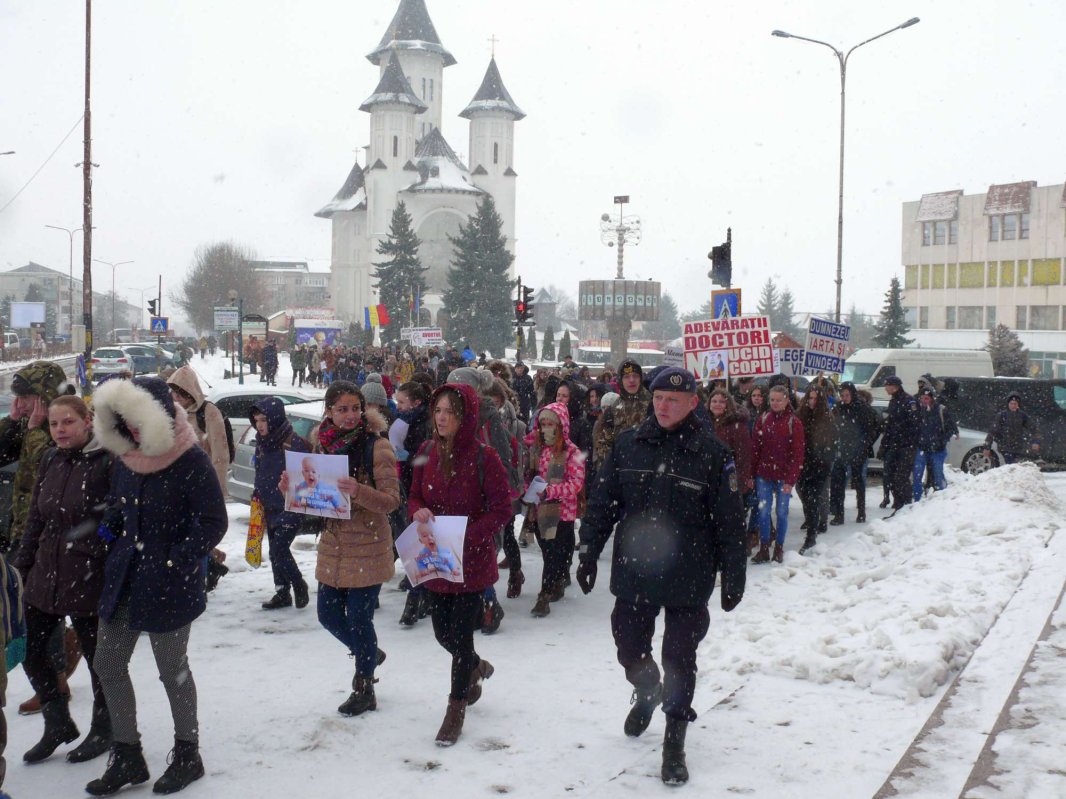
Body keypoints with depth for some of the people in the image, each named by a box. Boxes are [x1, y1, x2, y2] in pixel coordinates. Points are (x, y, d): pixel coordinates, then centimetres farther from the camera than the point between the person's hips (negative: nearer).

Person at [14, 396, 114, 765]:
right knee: (30, 650, 13)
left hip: (89, 579, -7)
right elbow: (35, 520, 14)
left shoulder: (107, 462, -14)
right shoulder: (51, 461, 6)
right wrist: (19, 567, 11)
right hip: (45, 576, 7)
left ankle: (103, 730, 29)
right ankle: (58, 724, 32)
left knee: (97, 657, 9)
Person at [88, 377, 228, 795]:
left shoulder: (191, 461, -17)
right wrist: (108, 528, 3)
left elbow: (213, 522, -16)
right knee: (107, 664, 11)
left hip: (170, 586, -7)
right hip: (125, 577, 8)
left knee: (172, 669, 6)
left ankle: (187, 755, 26)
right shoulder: (126, 457, 5)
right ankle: (127, 757, 26)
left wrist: (176, 562, -19)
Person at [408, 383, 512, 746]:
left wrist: (466, 536, -24)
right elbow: (414, 496, 10)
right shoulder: (428, 451, 0)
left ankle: (456, 710, 21)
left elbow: (502, 511, -13)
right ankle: (477, 668, 48)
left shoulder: (484, 457, -16)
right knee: (442, 631, 15)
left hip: (472, 559, -5)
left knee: (460, 633, 0)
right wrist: (419, 511, -13)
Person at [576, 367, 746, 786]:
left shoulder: (712, 453, -8)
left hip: (688, 578, -3)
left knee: (679, 658, 5)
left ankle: (674, 742, 21)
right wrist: (589, 553, 4)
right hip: (633, 572, 3)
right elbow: (602, 503, 6)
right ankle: (647, 693, 47)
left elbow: (730, 521, -4)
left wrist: (734, 576, -2)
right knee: (630, 646, 14)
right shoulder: (628, 445, 1)